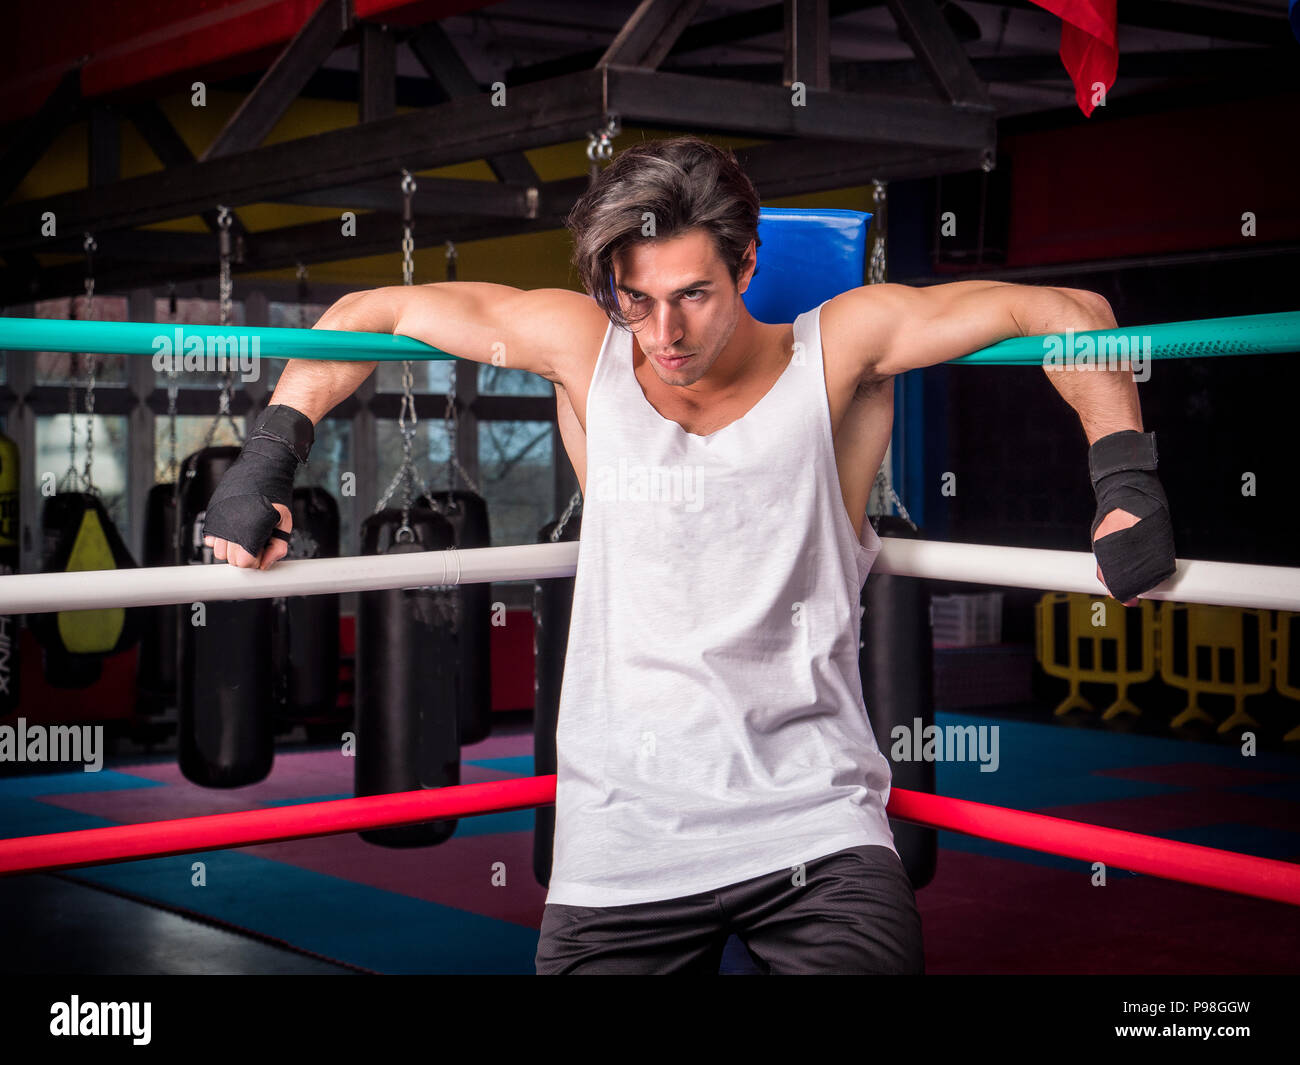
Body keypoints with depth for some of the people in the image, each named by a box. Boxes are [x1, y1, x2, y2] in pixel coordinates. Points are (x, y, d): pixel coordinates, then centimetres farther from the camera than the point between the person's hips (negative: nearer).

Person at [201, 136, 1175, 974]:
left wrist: (1126, 478, -11)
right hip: (620, 843, 2)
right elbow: (369, 314, 9)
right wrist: (265, 467, 2)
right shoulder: (583, 348, 0)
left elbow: (1072, 315, 0)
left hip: (814, 827, -1)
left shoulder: (839, 348, -4)